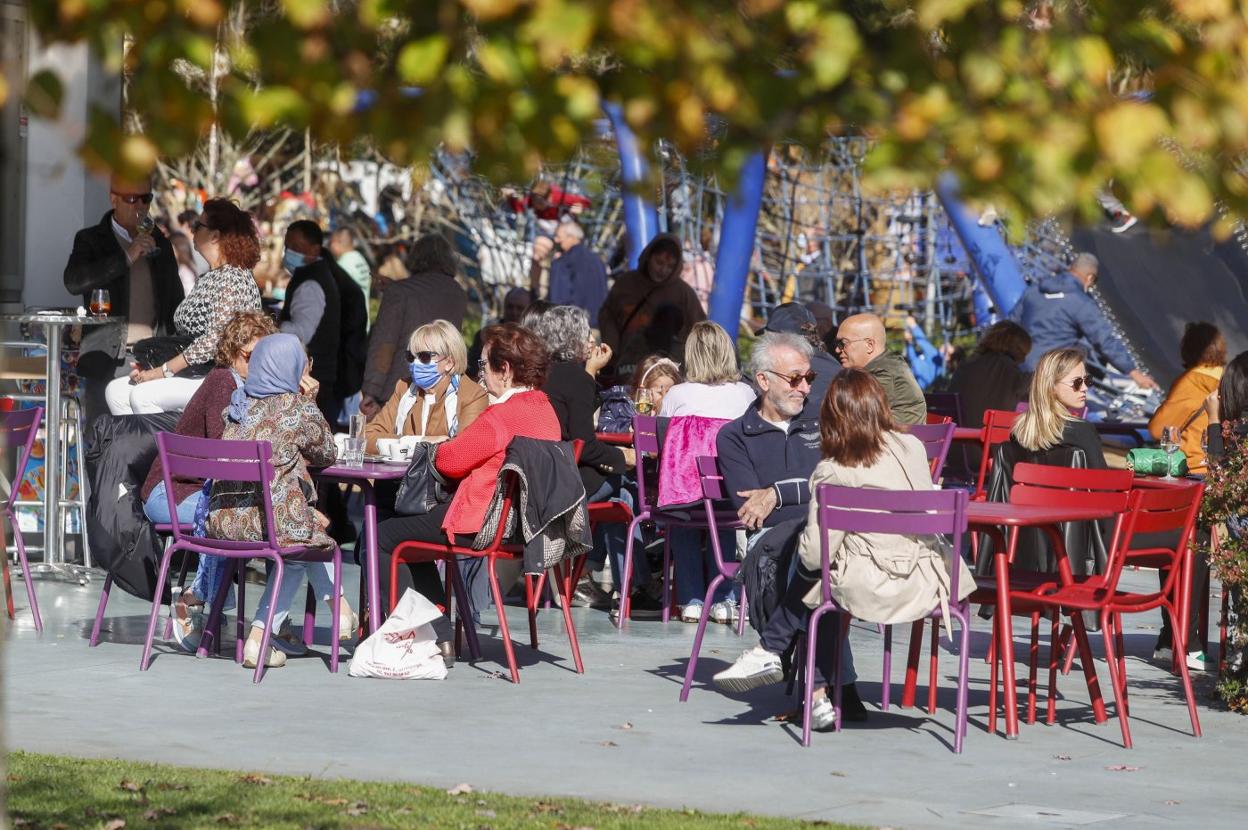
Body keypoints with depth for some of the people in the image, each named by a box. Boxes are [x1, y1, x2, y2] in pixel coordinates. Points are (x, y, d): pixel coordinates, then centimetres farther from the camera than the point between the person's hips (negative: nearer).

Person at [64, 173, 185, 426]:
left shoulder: (159, 242, 17)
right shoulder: (91, 240, 6)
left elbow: (175, 300, 22)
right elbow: (73, 282, -12)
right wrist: (127, 258, -16)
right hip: (109, 362, -3)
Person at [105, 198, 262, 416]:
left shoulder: (233, 278, -12)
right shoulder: (205, 279, 19)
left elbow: (215, 339, -22)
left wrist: (162, 371, -19)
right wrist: (151, 364, 1)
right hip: (194, 375, 10)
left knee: (142, 395, -25)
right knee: (115, 391, -2)